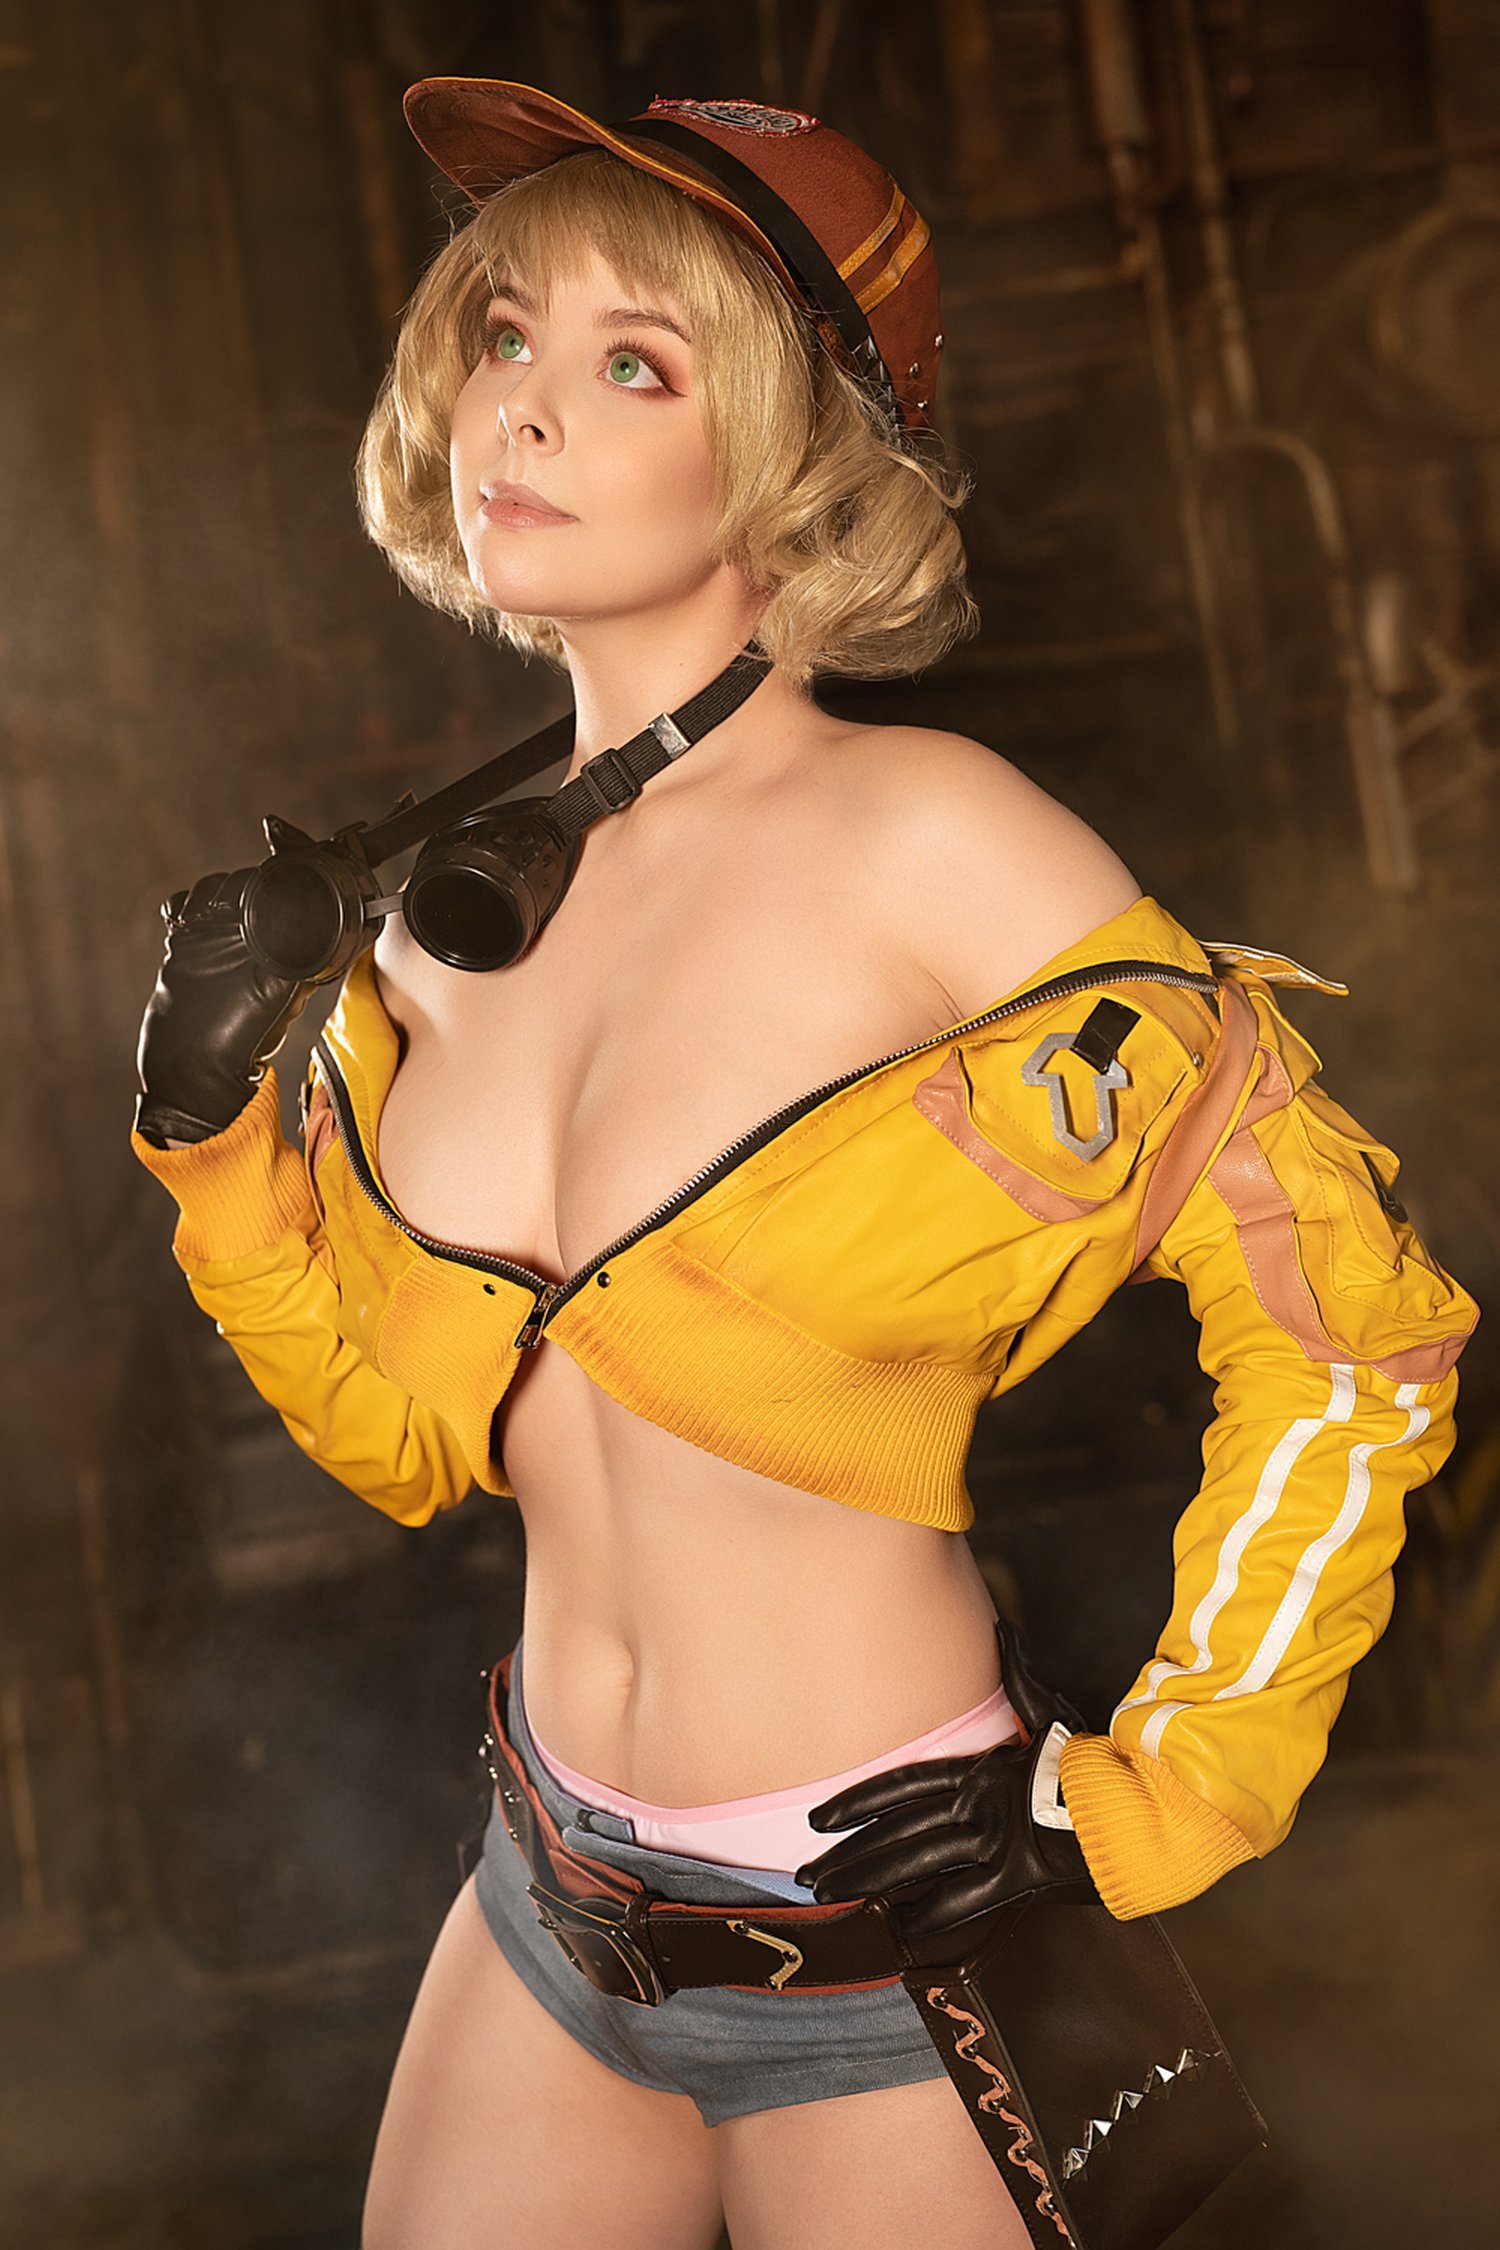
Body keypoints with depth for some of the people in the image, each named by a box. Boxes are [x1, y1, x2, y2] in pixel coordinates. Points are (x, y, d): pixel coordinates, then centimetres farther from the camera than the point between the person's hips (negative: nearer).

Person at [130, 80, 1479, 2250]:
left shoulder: (919, 839, -17)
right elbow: (410, 1434, 9)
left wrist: (1158, 1806, -11)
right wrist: (218, 1133, -5)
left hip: (883, 1935, -5)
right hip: (555, 1906, 5)